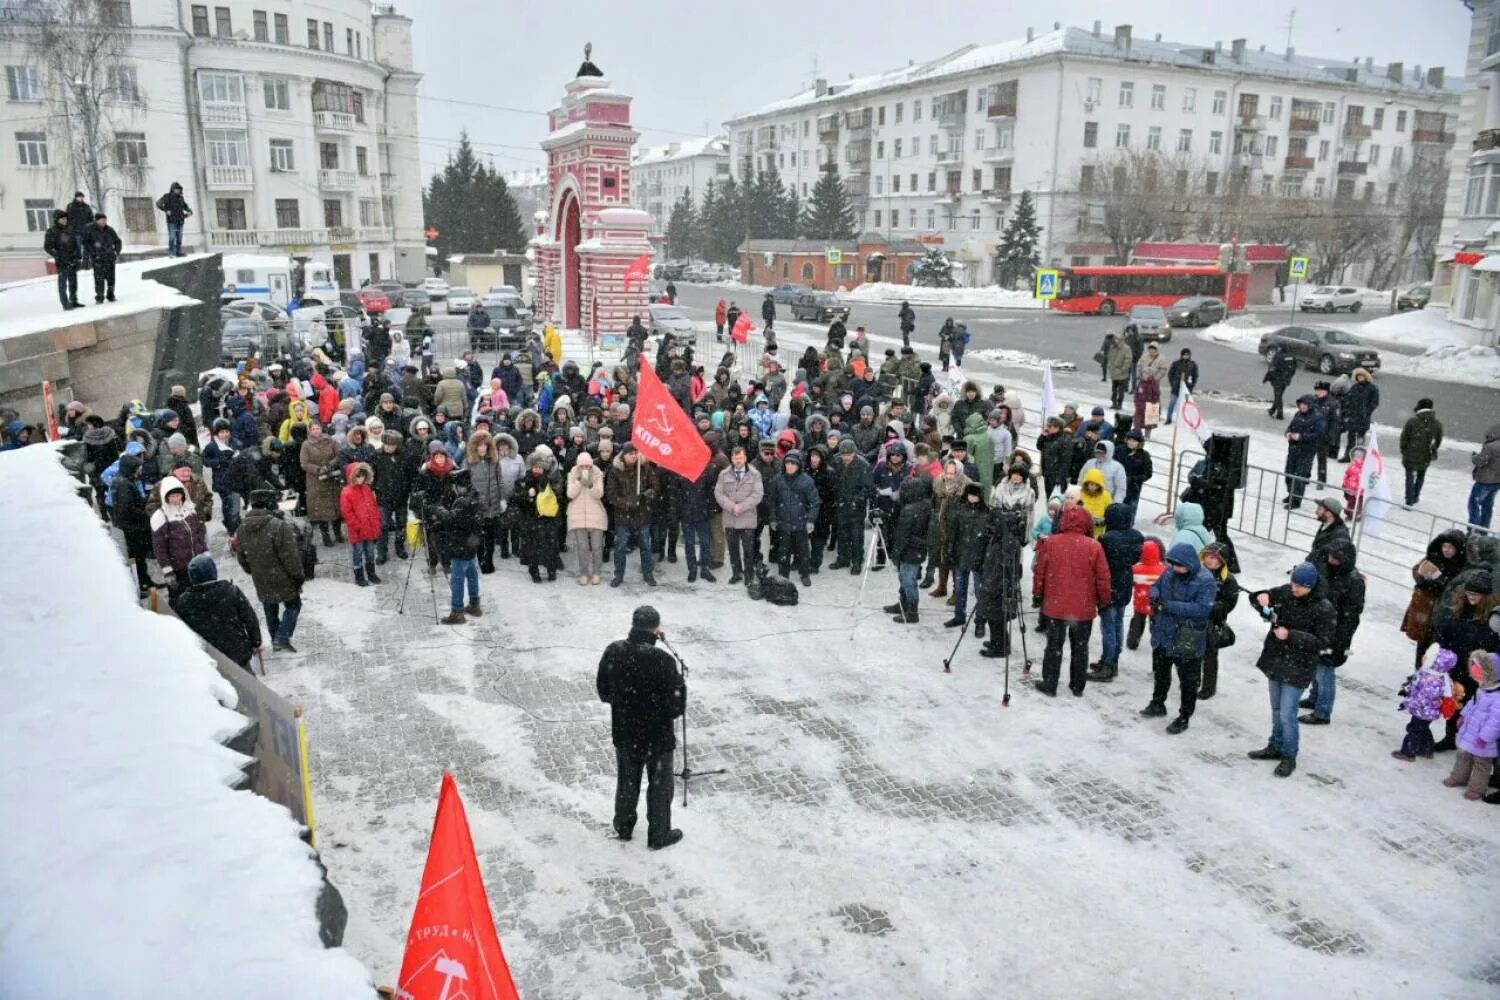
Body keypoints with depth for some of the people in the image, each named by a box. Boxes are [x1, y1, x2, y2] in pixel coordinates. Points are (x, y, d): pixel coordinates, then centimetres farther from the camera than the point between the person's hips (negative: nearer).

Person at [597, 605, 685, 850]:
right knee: (660, 785, 17)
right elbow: (675, 707, -22)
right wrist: (680, 685, -4)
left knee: (626, 781, 24)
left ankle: (623, 827, 42)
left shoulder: (613, 651, -13)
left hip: (624, 733, 4)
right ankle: (659, 835, 30)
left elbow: (603, 692, 0)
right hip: (657, 736, -4)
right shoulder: (662, 660, -28)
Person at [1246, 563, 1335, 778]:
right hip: (1275, 659, 6)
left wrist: (1291, 635, -26)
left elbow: (1321, 641, -18)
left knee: (1287, 714, -4)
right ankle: (1275, 747, 37)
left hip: (1297, 668, -6)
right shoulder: (1285, 591, -5)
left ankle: (1289, 756, 15)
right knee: (1276, 709, 20)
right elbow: (1255, 597, 5)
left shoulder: (1323, 608, -18)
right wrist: (1261, 598, -18)